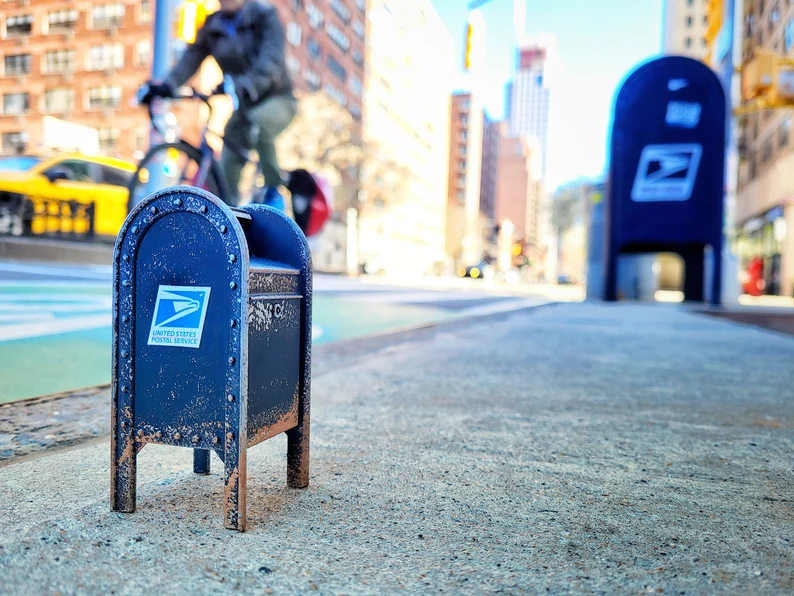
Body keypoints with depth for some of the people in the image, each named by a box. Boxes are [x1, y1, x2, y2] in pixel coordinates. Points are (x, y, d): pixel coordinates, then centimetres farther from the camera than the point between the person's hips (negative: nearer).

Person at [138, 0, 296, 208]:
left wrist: (243, 85, -44)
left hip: (277, 99, -4)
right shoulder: (212, 25, 3)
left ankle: (273, 191, -20)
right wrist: (167, 86, -26)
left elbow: (270, 60, -25)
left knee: (257, 125, -36)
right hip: (244, 104, 5)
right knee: (227, 165, -5)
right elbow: (191, 58, -7)